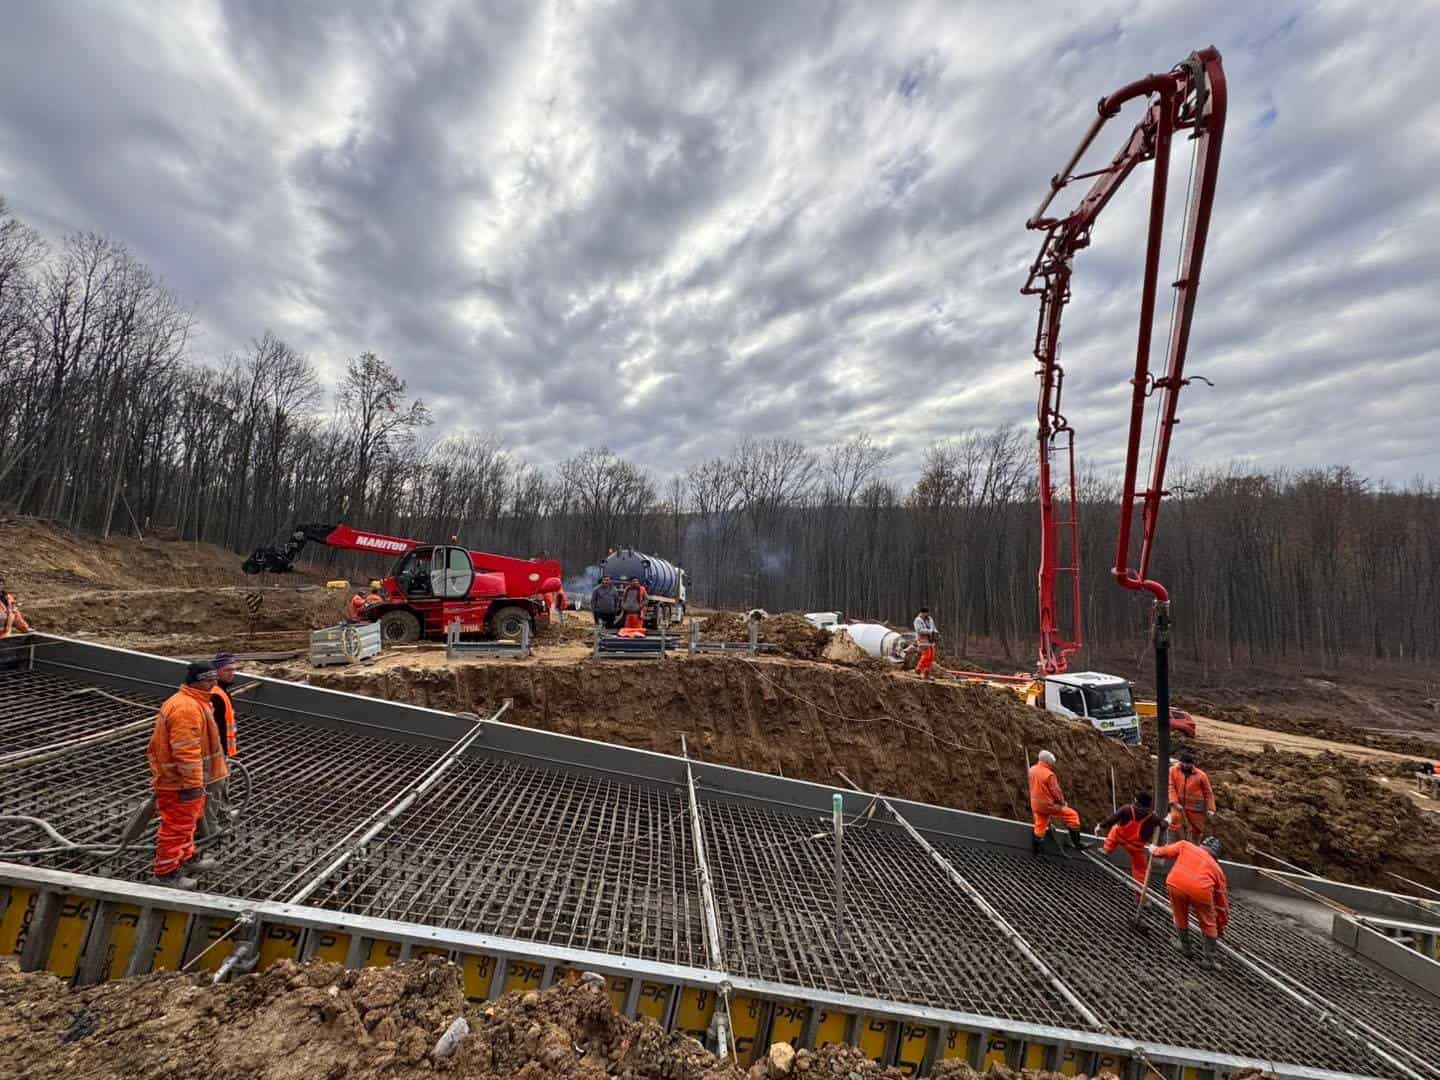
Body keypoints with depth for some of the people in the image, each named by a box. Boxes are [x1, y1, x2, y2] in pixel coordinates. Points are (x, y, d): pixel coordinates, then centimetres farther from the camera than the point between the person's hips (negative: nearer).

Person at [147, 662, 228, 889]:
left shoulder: (192, 702, 7)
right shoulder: (186, 708, -28)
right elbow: (186, 751, -29)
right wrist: (193, 783, -24)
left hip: (181, 777, 11)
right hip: (178, 781, -11)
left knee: (188, 819, 25)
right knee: (176, 826, 3)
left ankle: (186, 856, 41)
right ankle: (165, 872, 17)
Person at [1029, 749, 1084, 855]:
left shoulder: (1032, 770, 0)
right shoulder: (1049, 774, -21)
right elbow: (1056, 791, -14)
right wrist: (1062, 802, 4)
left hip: (1035, 805, 7)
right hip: (1049, 804, -7)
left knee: (1039, 827, 18)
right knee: (1072, 815, 8)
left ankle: (1035, 850, 23)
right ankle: (1077, 844, 12)